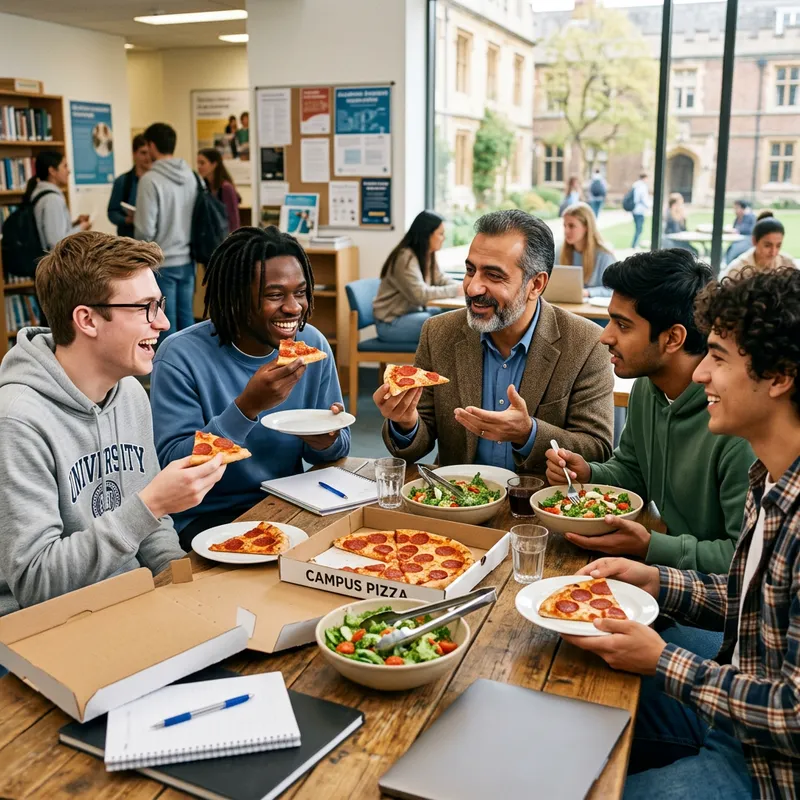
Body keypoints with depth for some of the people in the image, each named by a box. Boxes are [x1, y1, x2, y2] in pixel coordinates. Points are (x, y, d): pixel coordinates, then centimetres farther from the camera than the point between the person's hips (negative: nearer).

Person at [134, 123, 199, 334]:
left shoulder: (150, 179, -15)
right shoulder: (192, 176, 3)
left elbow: (146, 229, -16)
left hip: (161, 262, -6)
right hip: (187, 260, 6)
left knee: (165, 324, 3)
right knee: (186, 318, 13)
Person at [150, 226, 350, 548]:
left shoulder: (313, 344, -1)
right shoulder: (182, 356, -15)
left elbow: (340, 449, 7)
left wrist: (327, 442, -18)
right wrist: (247, 406, -31)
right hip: (207, 517, -5)